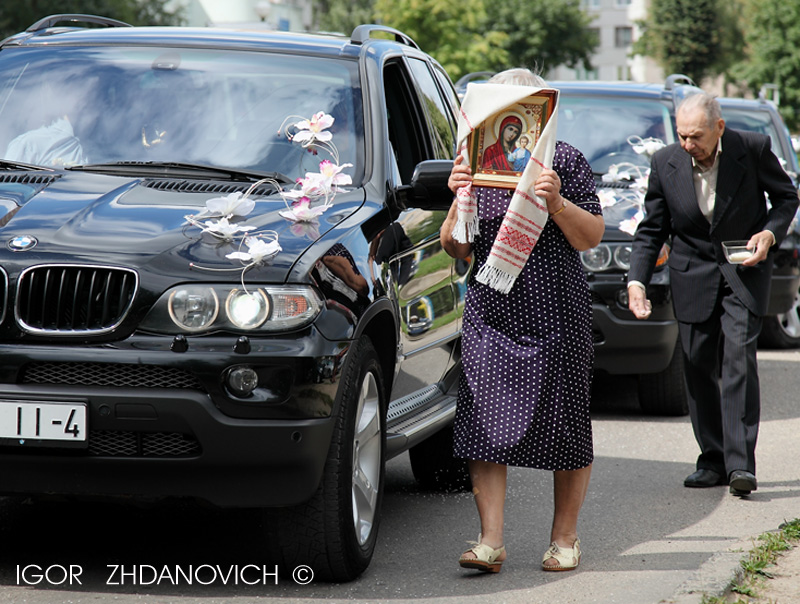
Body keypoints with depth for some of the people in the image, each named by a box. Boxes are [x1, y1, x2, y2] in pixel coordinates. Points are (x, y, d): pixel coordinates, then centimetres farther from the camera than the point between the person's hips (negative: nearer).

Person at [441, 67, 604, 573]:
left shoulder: (565, 160, 2)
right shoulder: (477, 162, 11)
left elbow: (592, 237, -2)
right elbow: (456, 249, 8)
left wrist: (557, 203, -19)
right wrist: (458, 203, -10)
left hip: (556, 313, -2)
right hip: (490, 311, 2)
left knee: (565, 424, 3)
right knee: (484, 423, -8)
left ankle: (565, 537, 16)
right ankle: (491, 540, -7)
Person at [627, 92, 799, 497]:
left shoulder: (753, 150, -13)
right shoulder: (665, 164, -7)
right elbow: (651, 231, 1)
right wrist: (636, 281, -11)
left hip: (744, 268, -3)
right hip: (692, 273, 3)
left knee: (739, 358, -15)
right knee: (698, 367, 3)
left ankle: (741, 464, -17)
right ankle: (712, 460, 14)